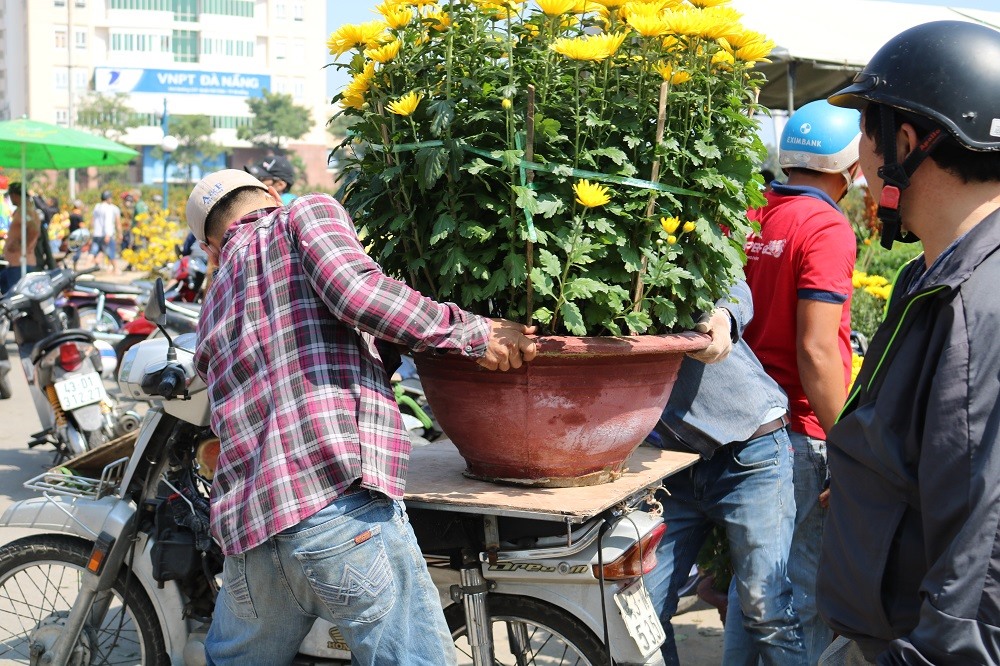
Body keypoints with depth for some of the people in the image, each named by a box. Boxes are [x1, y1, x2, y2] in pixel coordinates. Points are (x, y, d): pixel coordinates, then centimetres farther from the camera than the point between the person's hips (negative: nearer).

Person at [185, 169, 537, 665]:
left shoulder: (213, 309, 27)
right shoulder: (307, 213, 9)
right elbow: (356, 290, -11)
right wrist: (473, 333, -4)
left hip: (246, 532, 6)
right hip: (339, 500, -6)